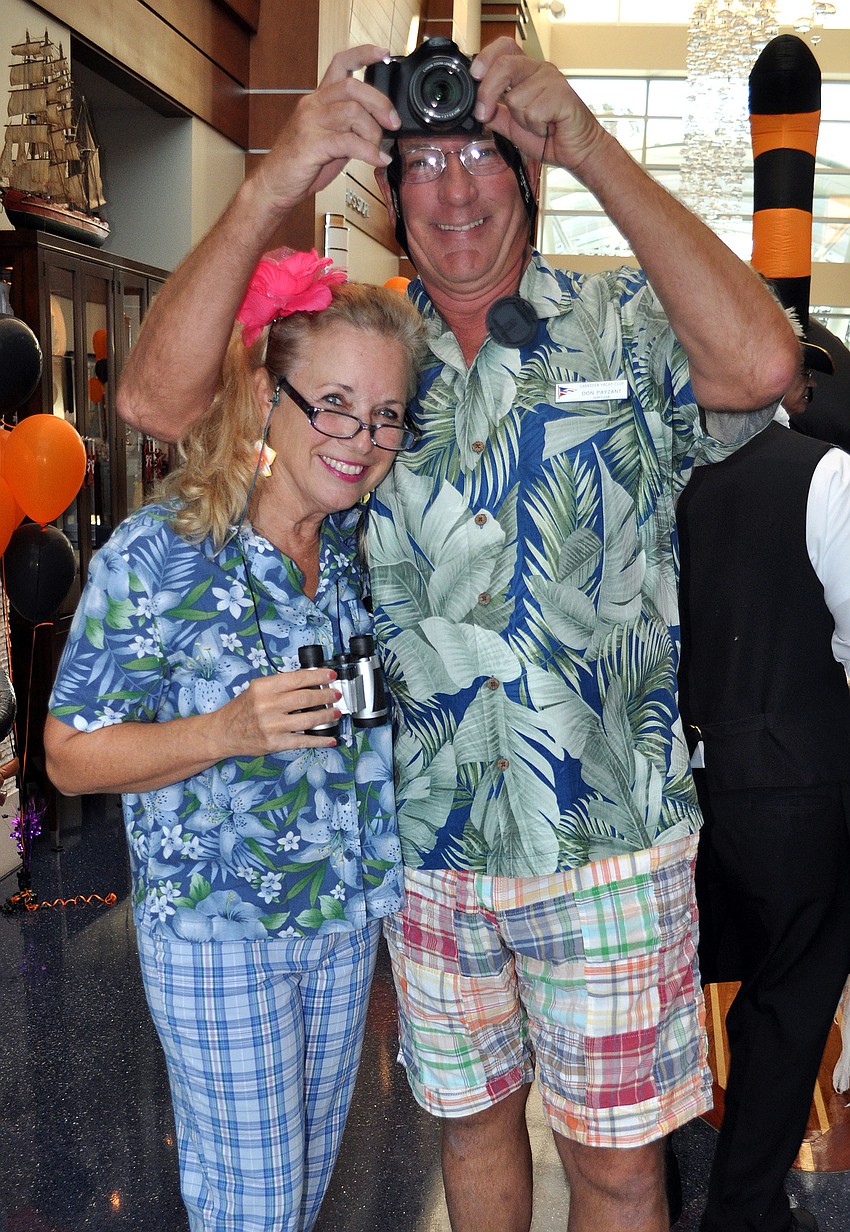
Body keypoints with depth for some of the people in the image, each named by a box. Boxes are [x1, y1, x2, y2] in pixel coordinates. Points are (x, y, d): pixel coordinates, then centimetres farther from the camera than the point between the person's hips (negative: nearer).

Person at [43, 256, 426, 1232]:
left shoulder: (364, 542, -1)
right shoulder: (157, 553, -19)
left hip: (348, 912, 5)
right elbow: (70, 757, -15)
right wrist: (229, 731, -28)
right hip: (214, 932, -5)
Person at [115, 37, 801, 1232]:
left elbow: (761, 364, -24)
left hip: (606, 838, -2)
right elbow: (158, 398, -13)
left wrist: (592, 145, -22)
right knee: (472, 1119, 22)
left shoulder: (623, 325, -3)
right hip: (426, 841, 2)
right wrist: (273, 185, -22)